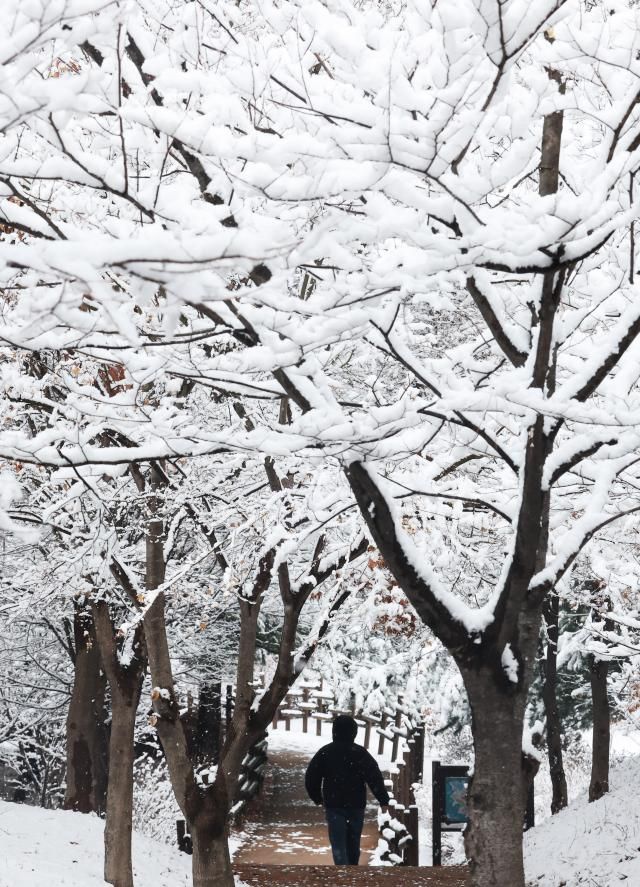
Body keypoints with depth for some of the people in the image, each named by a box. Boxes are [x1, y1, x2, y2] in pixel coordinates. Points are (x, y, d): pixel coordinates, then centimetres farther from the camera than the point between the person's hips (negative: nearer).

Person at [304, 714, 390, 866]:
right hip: (356, 805, 1)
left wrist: (317, 797, 19)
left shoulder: (325, 753, -1)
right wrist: (383, 800, -7)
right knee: (353, 842, 17)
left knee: (338, 843, -5)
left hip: (333, 805, -1)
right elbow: (375, 778, -10)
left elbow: (311, 778, 4)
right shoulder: (361, 753, -5)